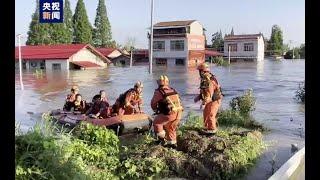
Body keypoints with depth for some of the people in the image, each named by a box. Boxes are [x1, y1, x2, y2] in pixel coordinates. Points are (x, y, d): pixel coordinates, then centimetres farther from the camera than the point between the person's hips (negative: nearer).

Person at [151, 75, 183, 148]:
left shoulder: (158, 92, -2)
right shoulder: (173, 90, 15)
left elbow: (153, 103, 10)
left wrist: (155, 110, 32)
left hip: (170, 114, -6)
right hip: (179, 113, 6)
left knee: (157, 122, 16)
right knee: (171, 128, 26)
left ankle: (161, 139, 20)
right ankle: (173, 143, 36)